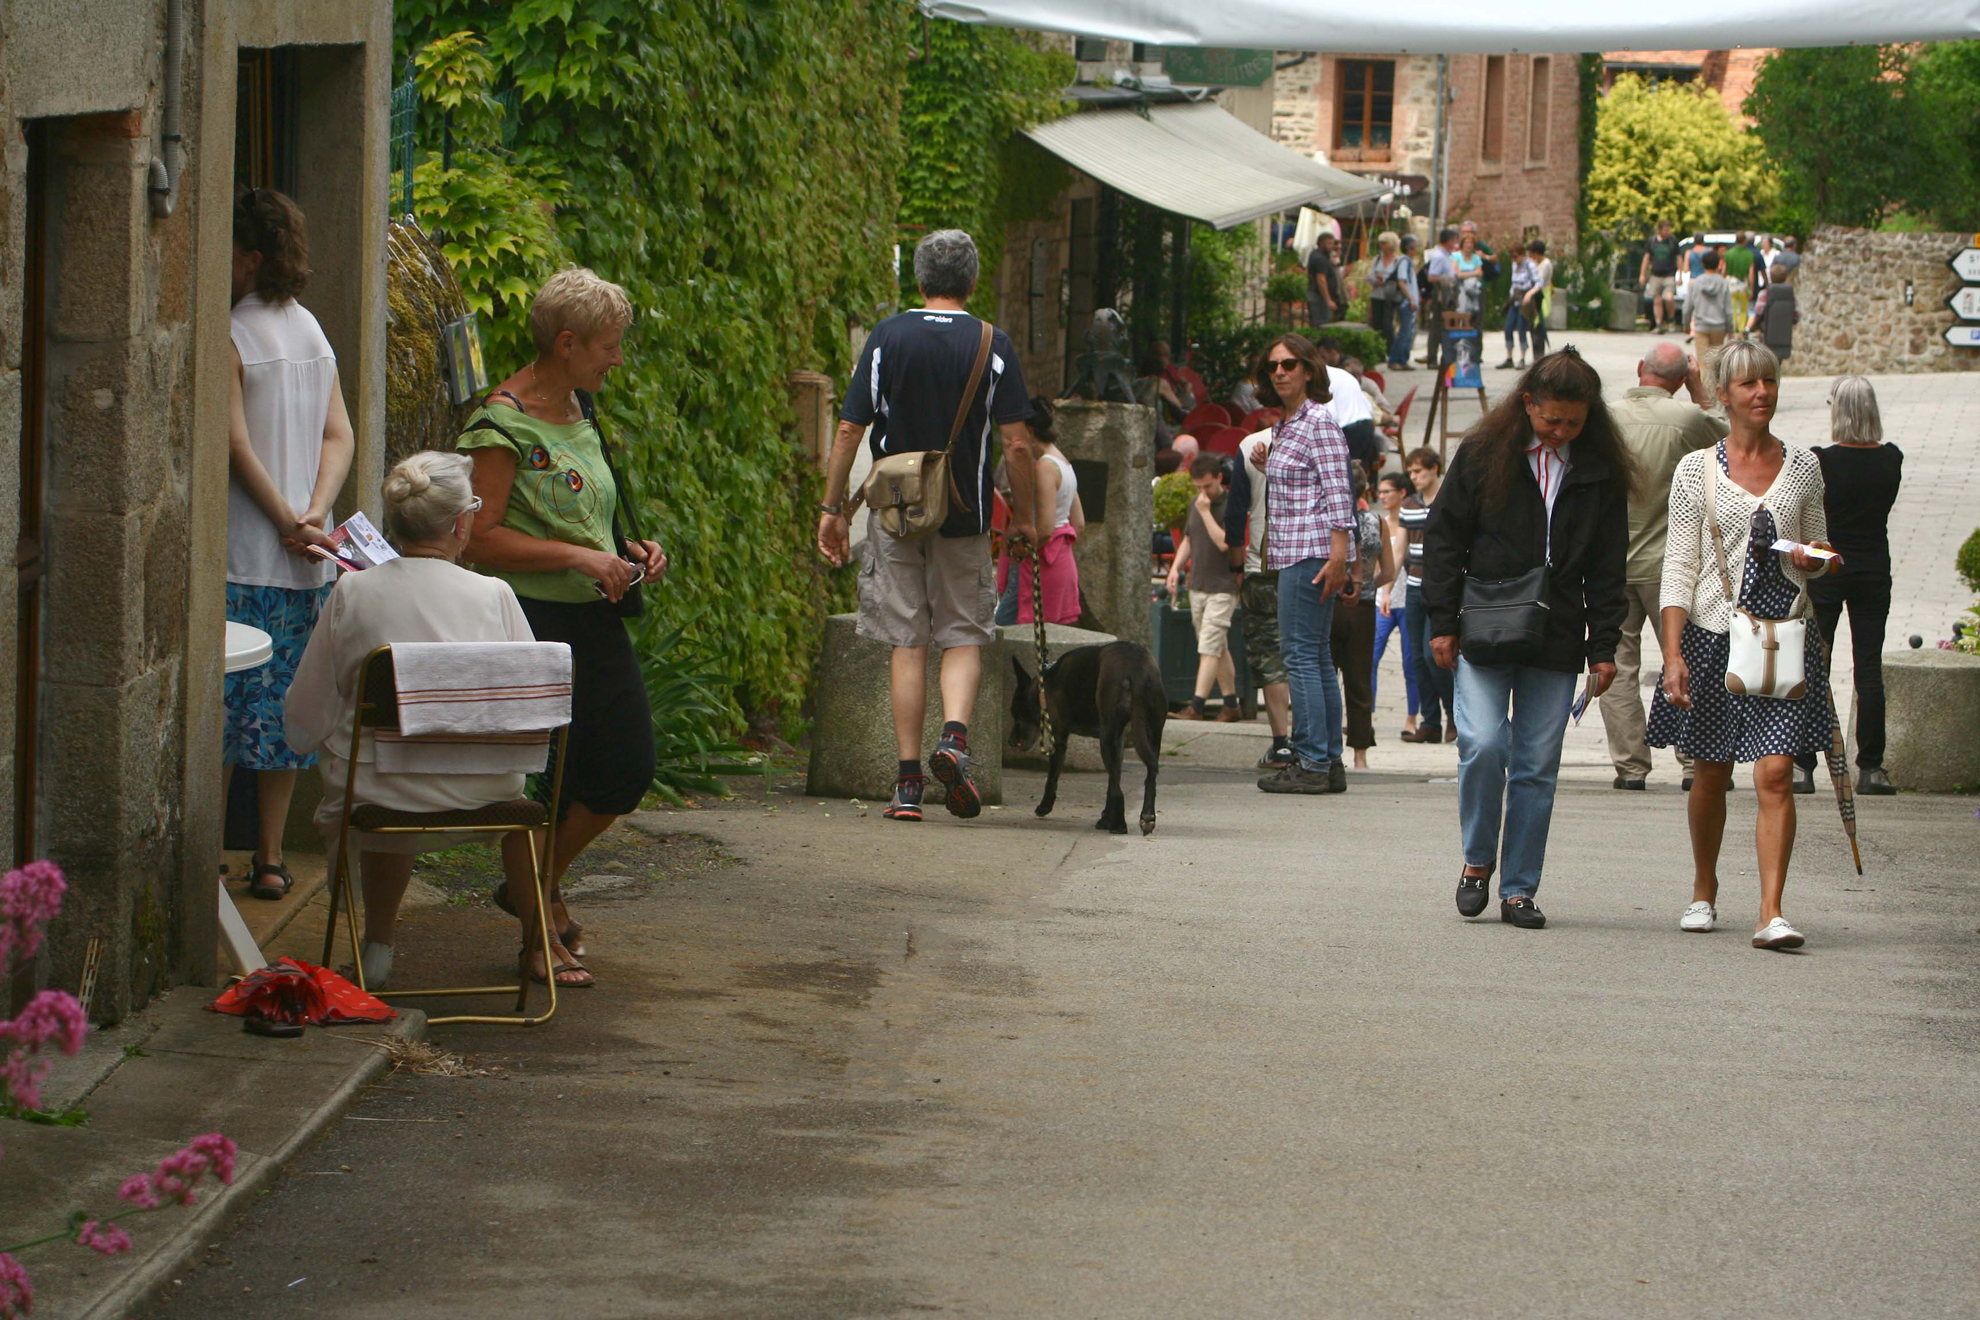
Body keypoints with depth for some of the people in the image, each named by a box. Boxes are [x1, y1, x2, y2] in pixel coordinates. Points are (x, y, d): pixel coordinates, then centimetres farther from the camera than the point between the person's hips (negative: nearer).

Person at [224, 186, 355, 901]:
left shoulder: (231, 334, -11)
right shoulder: (312, 331, 11)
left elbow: (236, 445, -15)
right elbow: (340, 437, 7)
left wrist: (287, 521, -9)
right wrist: (313, 514, -4)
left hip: (241, 554, -6)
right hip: (305, 564, 6)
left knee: (220, 700, -2)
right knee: (281, 703, 10)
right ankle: (271, 857, 12)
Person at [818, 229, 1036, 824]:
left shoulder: (887, 337, 0)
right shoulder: (993, 346, -3)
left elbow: (848, 431, -2)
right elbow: (1016, 443, -6)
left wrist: (832, 509, 5)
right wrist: (1023, 519, 4)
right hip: (965, 514, -1)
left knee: (907, 643, 6)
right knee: (964, 637, 10)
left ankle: (907, 782, 3)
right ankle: (954, 733, -17)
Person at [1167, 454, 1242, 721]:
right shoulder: (1195, 503, 12)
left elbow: (1223, 542, -21)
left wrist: (1205, 512, -18)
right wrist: (1176, 567, 9)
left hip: (1222, 586, -8)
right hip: (1197, 585, 8)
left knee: (1209, 648, -12)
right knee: (1219, 648, 11)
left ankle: (1197, 706, -16)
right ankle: (1231, 706, 17)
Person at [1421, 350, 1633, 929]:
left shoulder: (1600, 473, 6)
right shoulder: (1483, 453, 1)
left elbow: (1607, 568, 9)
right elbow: (1444, 536, 4)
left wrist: (1604, 647, 4)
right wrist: (1443, 621, -2)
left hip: (1556, 642, 2)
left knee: (1538, 765, 1)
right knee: (1483, 745, -14)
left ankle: (1519, 888, 9)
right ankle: (1478, 860, 9)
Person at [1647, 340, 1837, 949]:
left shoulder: (1803, 466, 8)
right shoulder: (1697, 470, 2)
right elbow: (1680, 565, -1)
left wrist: (1812, 560, -7)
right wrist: (1673, 653, -10)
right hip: (1713, 632, 0)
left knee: (1774, 773, -12)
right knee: (1710, 775, 11)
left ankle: (1771, 914, -16)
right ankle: (1704, 891, 33)